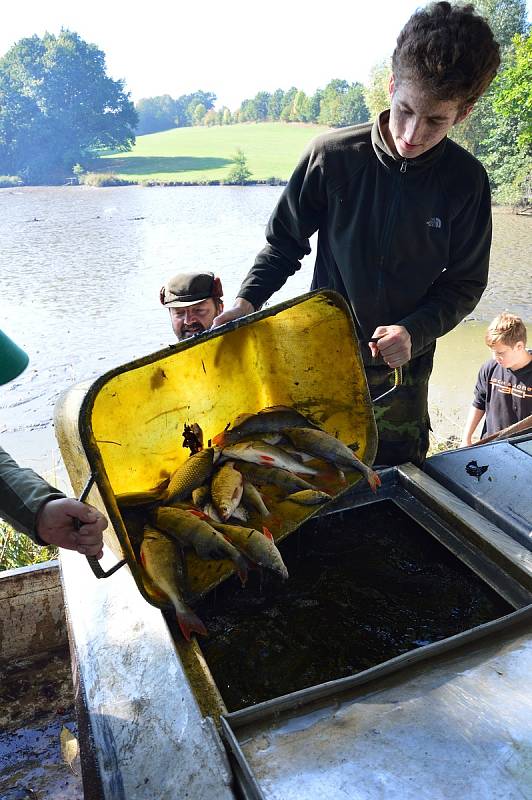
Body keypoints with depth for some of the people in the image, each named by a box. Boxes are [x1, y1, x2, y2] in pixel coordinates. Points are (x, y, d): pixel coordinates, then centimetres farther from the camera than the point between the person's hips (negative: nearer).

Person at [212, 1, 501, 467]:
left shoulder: (465, 180, -8)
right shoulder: (332, 156, -12)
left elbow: (466, 282, -2)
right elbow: (284, 242, -1)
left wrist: (415, 332, -19)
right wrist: (248, 301, -16)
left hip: (403, 369, 1)